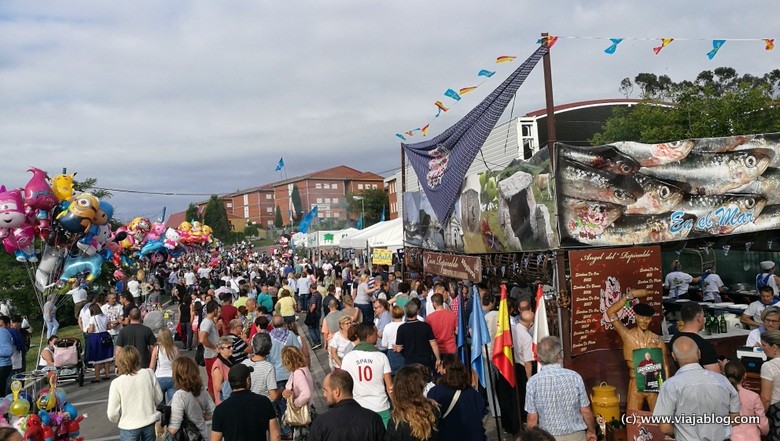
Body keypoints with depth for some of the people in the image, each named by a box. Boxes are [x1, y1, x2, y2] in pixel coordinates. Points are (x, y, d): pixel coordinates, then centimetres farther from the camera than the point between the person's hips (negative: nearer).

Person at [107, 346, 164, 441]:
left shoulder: (116, 383, -16)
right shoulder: (149, 373, -9)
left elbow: (112, 414, -11)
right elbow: (159, 398, 1)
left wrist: (117, 419, 11)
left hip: (129, 428, -2)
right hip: (149, 424, 3)